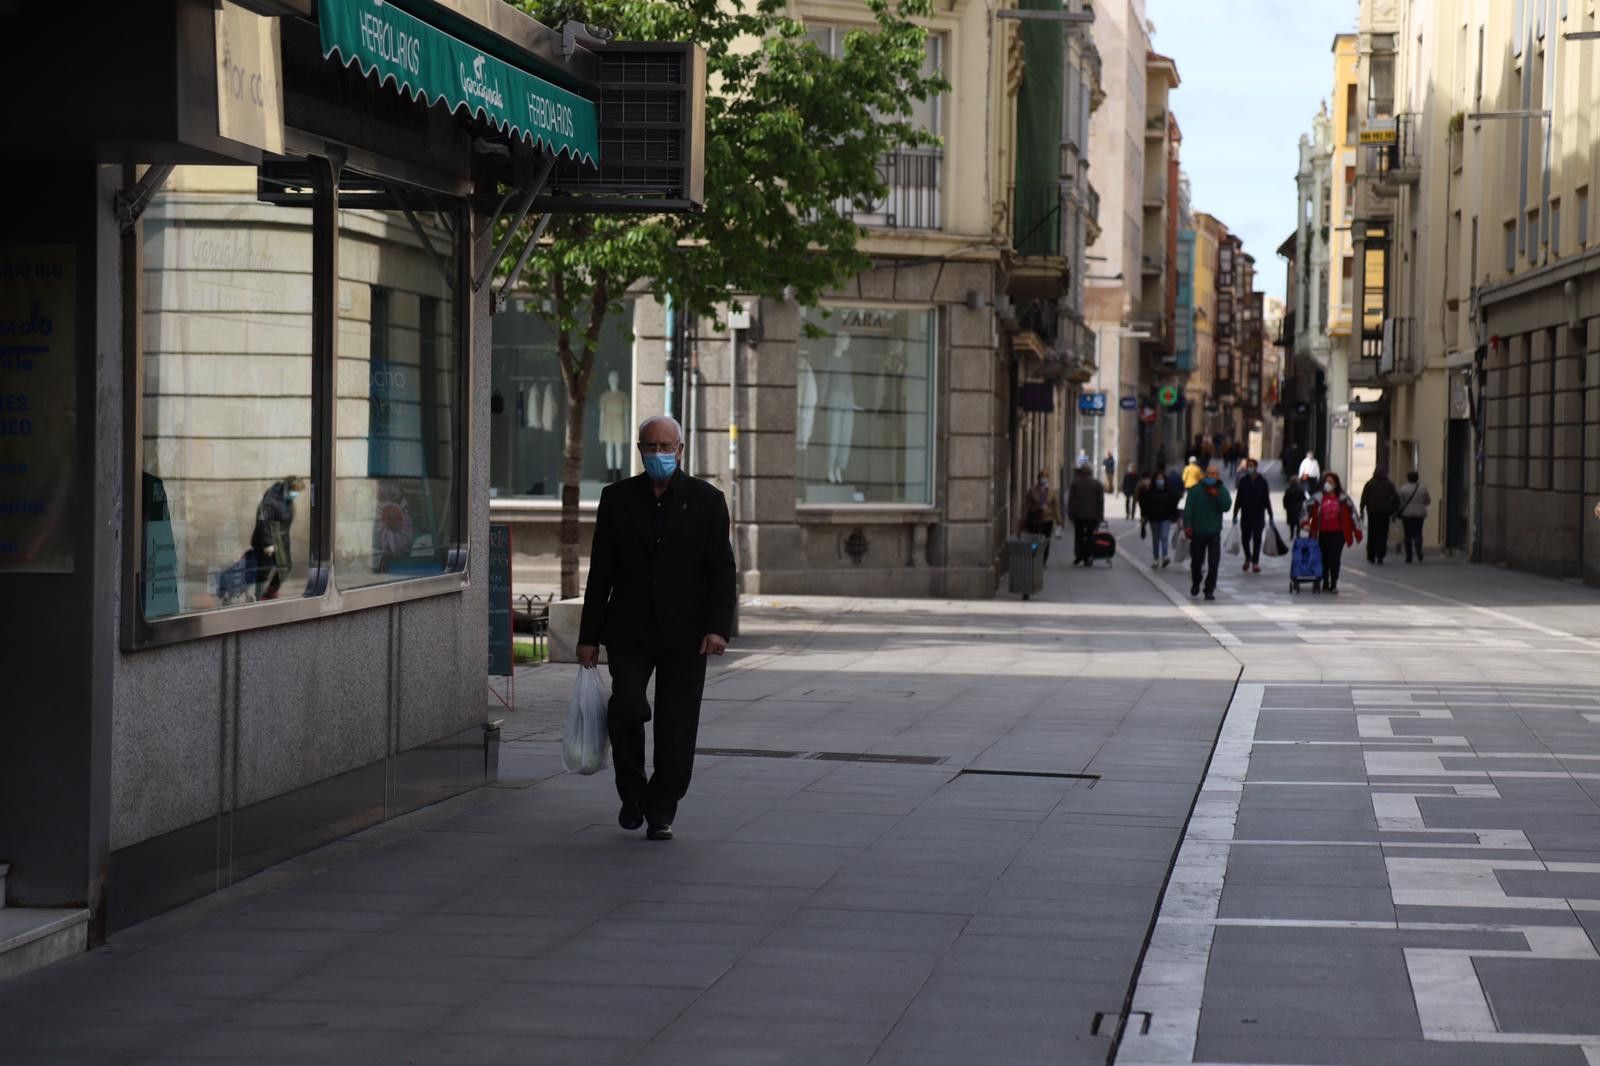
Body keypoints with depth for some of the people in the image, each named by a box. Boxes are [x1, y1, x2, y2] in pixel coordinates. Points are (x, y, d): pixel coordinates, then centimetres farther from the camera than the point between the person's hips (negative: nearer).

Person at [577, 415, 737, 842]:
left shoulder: (707, 500, 2)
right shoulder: (617, 498, 6)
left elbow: (721, 571, 0)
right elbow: (600, 571, 7)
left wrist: (717, 627, -13)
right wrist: (589, 635, 4)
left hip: (684, 635, 0)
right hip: (630, 631, 0)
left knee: (677, 726, 0)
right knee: (626, 707, -16)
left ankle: (661, 812, 14)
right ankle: (632, 791, 7)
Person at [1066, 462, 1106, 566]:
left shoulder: (1075, 482, -2)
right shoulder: (1097, 483, 0)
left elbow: (1070, 500, -3)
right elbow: (1101, 501, -1)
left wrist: (1070, 514, 3)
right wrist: (1100, 516, 3)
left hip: (1078, 514, 0)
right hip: (1092, 515, 0)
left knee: (1078, 535, 11)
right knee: (1090, 536, 4)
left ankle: (1078, 556, 9)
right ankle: (1088, 557, -1)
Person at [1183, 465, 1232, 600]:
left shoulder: (1222, 490, 3)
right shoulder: (1195, 490, -1)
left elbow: (1226, 506, -10)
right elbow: (1188, 509, -6)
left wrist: (1216, 495, -20)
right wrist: (1187, 526, -15)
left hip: (1214, 533, 0)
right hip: (1197, 532, 0)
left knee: (1213, 563, -9)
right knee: (1196, 561, 12)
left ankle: (1209, 590, -4)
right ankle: (1195, 584, 37)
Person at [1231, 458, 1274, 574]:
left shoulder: (1262, 482, -1)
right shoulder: (1243, 481, 2)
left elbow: (1267, 500, 2)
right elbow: (1238, 499, 5)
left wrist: (1270, 516, 0)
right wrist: (1235, 515, 3)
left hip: (1259, 515, -1)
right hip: (1246, 515, 1)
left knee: (1257, 539, -1)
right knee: (1245, 538, 5)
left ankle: (1255, 563, 4)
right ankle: (1248, 558, 29)